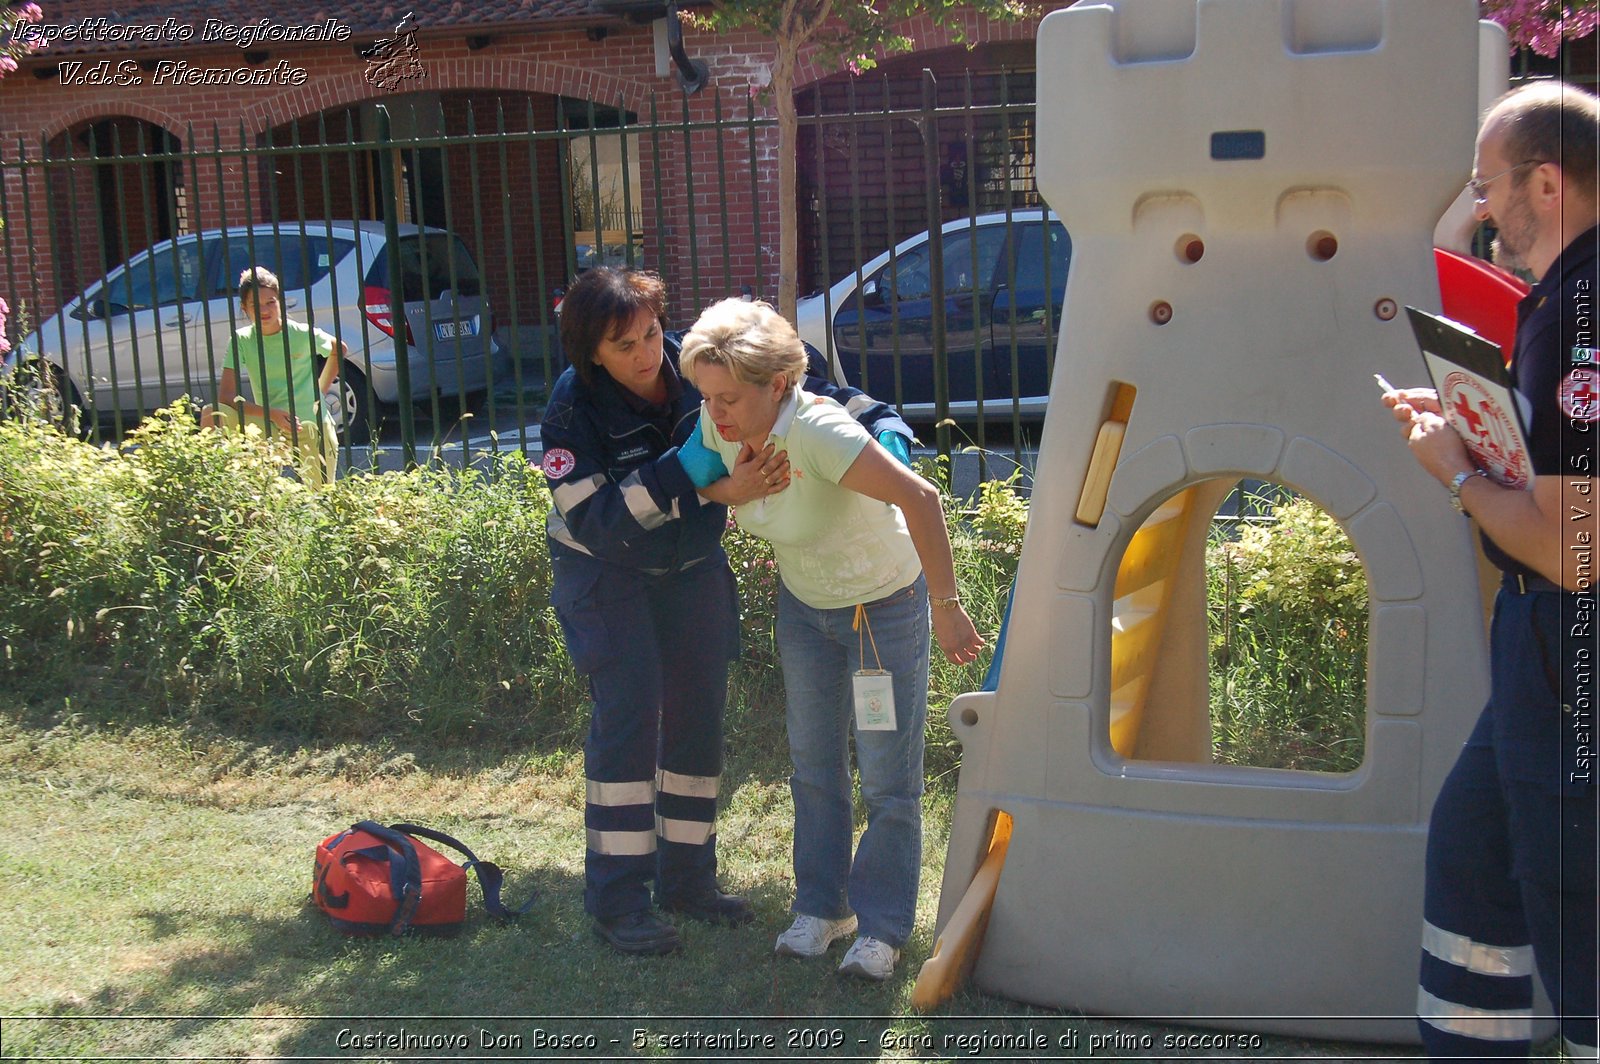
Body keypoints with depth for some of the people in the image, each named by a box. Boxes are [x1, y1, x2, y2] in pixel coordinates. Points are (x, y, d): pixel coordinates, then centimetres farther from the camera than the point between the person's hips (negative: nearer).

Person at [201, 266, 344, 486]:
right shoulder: (242, 340, -5)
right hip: (269, 427, 1)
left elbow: (339, 350, 14)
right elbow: (225, 397, -12)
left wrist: (320, 391, 7)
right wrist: (272, 413, -24)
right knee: (212, 414, -23)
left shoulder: (303, 334, -8)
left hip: (313, 427, -1)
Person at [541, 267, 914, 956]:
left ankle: (686, 879, 18)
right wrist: (710, 490, -44)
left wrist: (883, 427, -28)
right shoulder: (573, 408, -26)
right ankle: (616, 900, -6)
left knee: (699, 710, 4)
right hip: (604, 570, -4)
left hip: (692, 564, 4)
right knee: (629, 708, -13)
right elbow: (594, 518, -34)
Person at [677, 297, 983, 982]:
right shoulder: (719, 425, -16)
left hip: (885, 604, -6)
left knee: (888, 781, -1)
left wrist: (945, 606, -39)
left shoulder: (818, 430, -37)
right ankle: (821, 907, 27)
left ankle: (881, 927, 13)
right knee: (813, 764, 13)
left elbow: (919, 499, -42)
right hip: (803, 603, 6)